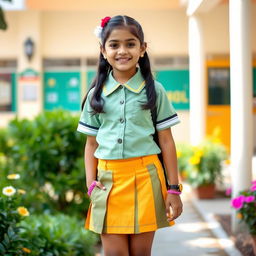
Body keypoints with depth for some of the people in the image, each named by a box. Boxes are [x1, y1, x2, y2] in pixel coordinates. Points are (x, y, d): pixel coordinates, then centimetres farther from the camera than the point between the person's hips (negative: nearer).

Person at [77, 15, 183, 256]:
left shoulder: (154, 91, 2)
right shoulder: (96, 94, 6)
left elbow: (166, 141, 3)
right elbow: (91, 144, 10)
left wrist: (173, 189, 0)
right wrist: (91, 182, -2)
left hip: (145, 177, -1)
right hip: (109, 179, 1)